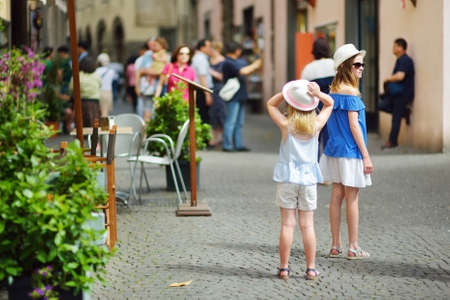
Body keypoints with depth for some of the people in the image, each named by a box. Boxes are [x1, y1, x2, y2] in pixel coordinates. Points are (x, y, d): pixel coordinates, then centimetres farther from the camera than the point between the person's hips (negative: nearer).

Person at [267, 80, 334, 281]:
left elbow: (270, 104, 7)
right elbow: (329, 103, 10)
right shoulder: (317, 125, -5)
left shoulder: (286, 125, -9)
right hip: (308, 178, 1)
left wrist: (288, 91, -5)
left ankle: (284, 268, 4)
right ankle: (311, 268, 7)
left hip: (287, 178, -1)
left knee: (287, 224, 2)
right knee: (307, 225, 5)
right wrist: (318, 94, -10)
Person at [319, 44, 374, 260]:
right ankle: (353, 248, 5)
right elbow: (353, 125, -17)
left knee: (336, 196, 10)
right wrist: (366, 156, -14)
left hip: (335, 150, 8)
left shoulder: (334, 89, 11)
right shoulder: (350, 91, -16)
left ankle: (335, 246, 15)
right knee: (352, 199, -1)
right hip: (350, 152, -8)